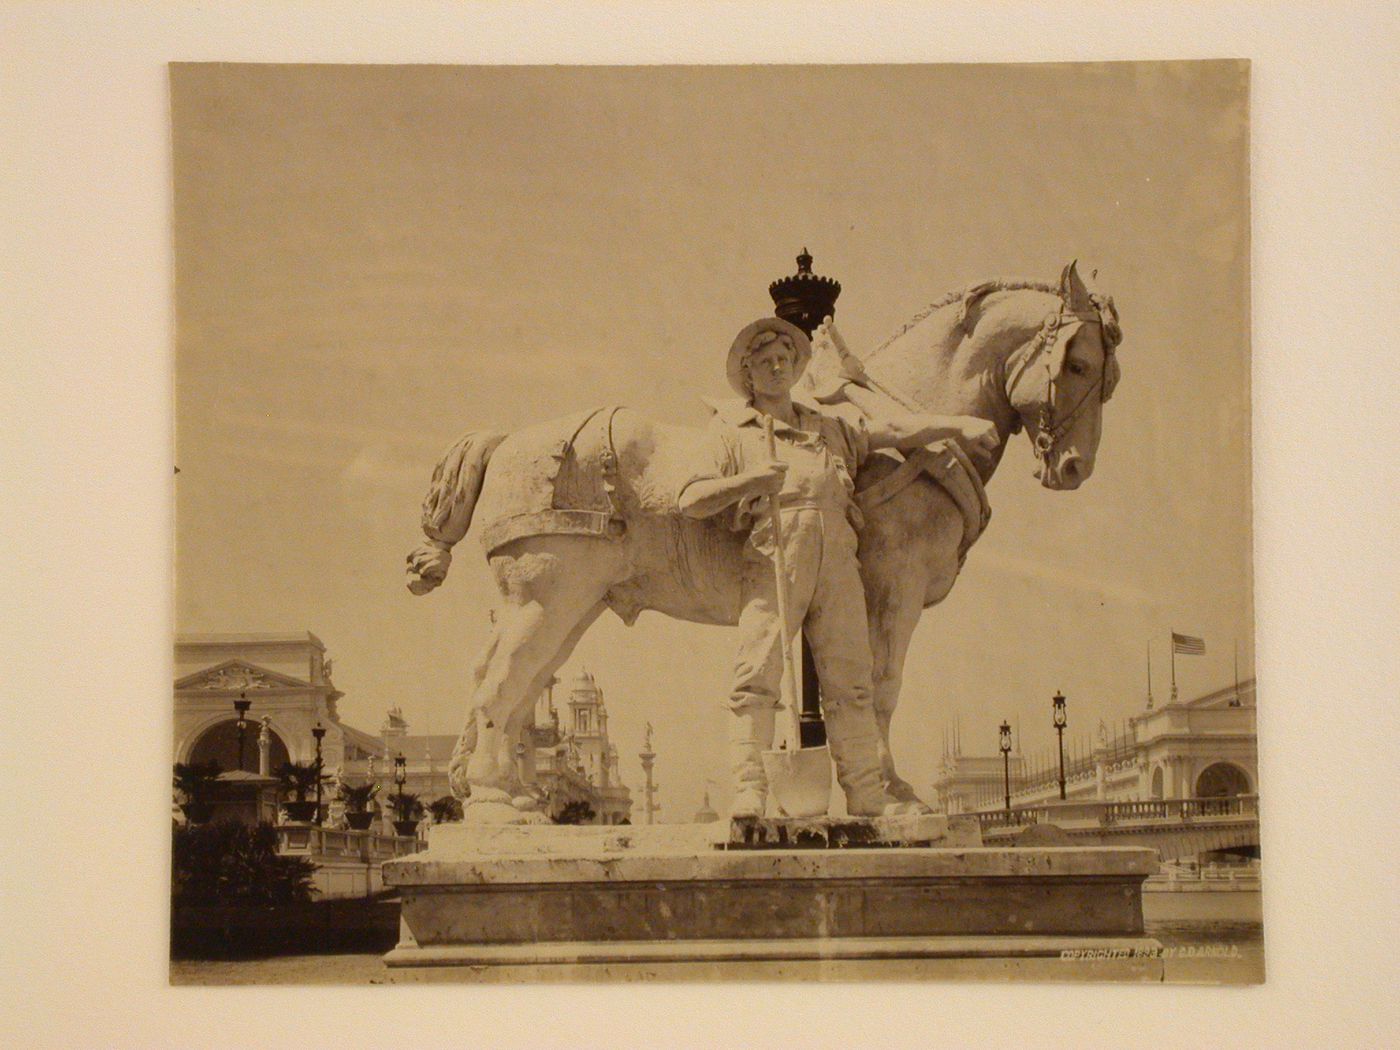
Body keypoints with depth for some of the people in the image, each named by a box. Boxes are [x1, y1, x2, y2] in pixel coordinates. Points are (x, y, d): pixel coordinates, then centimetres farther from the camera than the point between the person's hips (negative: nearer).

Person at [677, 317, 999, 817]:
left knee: (850, 679, -1)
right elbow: (690, 500, 5)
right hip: (773, 553, -3)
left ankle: (867, 794, -2)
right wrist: (751, 480, -10)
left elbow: (896, 432, 28)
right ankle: (748, 791, -18)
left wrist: (959, 425, 18)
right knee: (757, 676, -15)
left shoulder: (831, 429, 31)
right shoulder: (730, 432, 17)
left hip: (837, 556, 4)